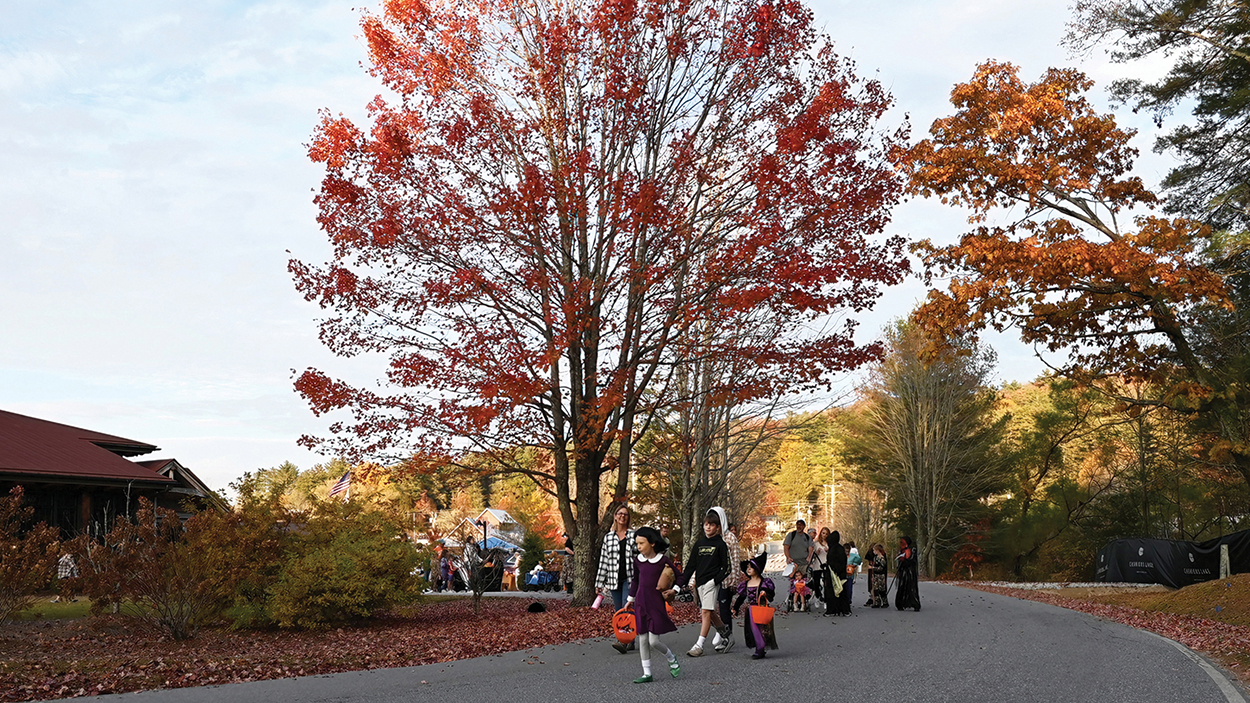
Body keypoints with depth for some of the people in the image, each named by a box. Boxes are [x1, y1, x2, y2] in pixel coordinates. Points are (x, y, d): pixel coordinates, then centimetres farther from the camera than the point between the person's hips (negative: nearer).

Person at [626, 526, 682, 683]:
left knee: (653, 641, -7)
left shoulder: (663, 561, -10)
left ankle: (672, 660, 21)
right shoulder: (637, 560, 4)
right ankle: (647, 674, 15)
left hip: (657, 604, -5)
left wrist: (673, 590, -15)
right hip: (641, 604, 5)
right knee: (642, 640, 5)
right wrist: (631, 599, 23)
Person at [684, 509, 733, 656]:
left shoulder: (720, 544, -1)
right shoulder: (699, 543, 13)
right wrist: (691, 580, 6)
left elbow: (725, 567, -2)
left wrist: (716, 580, -13)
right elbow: (692, 564, 17)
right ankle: (723, 635, 28)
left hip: (711, 582, -6)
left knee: (706, 612, -11)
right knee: (710, 612, 11)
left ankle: (699, 645, -14)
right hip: (699, 582, 6)